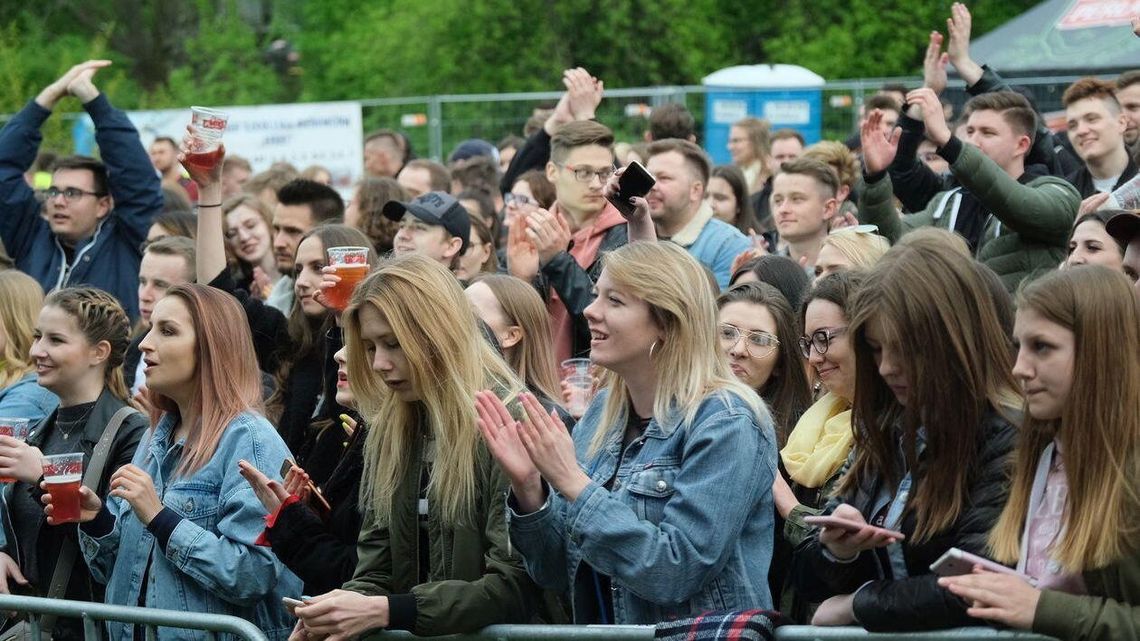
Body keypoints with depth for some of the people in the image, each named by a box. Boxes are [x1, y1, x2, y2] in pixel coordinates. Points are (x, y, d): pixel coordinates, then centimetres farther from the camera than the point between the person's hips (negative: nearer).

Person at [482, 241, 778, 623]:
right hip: (601, 631, 4)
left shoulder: (725, 424, -11)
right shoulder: (603, 411, 6)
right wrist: (529, 488, -7)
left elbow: (677, 572, -19)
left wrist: (573, 482, -17)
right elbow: (559, 574, 8)